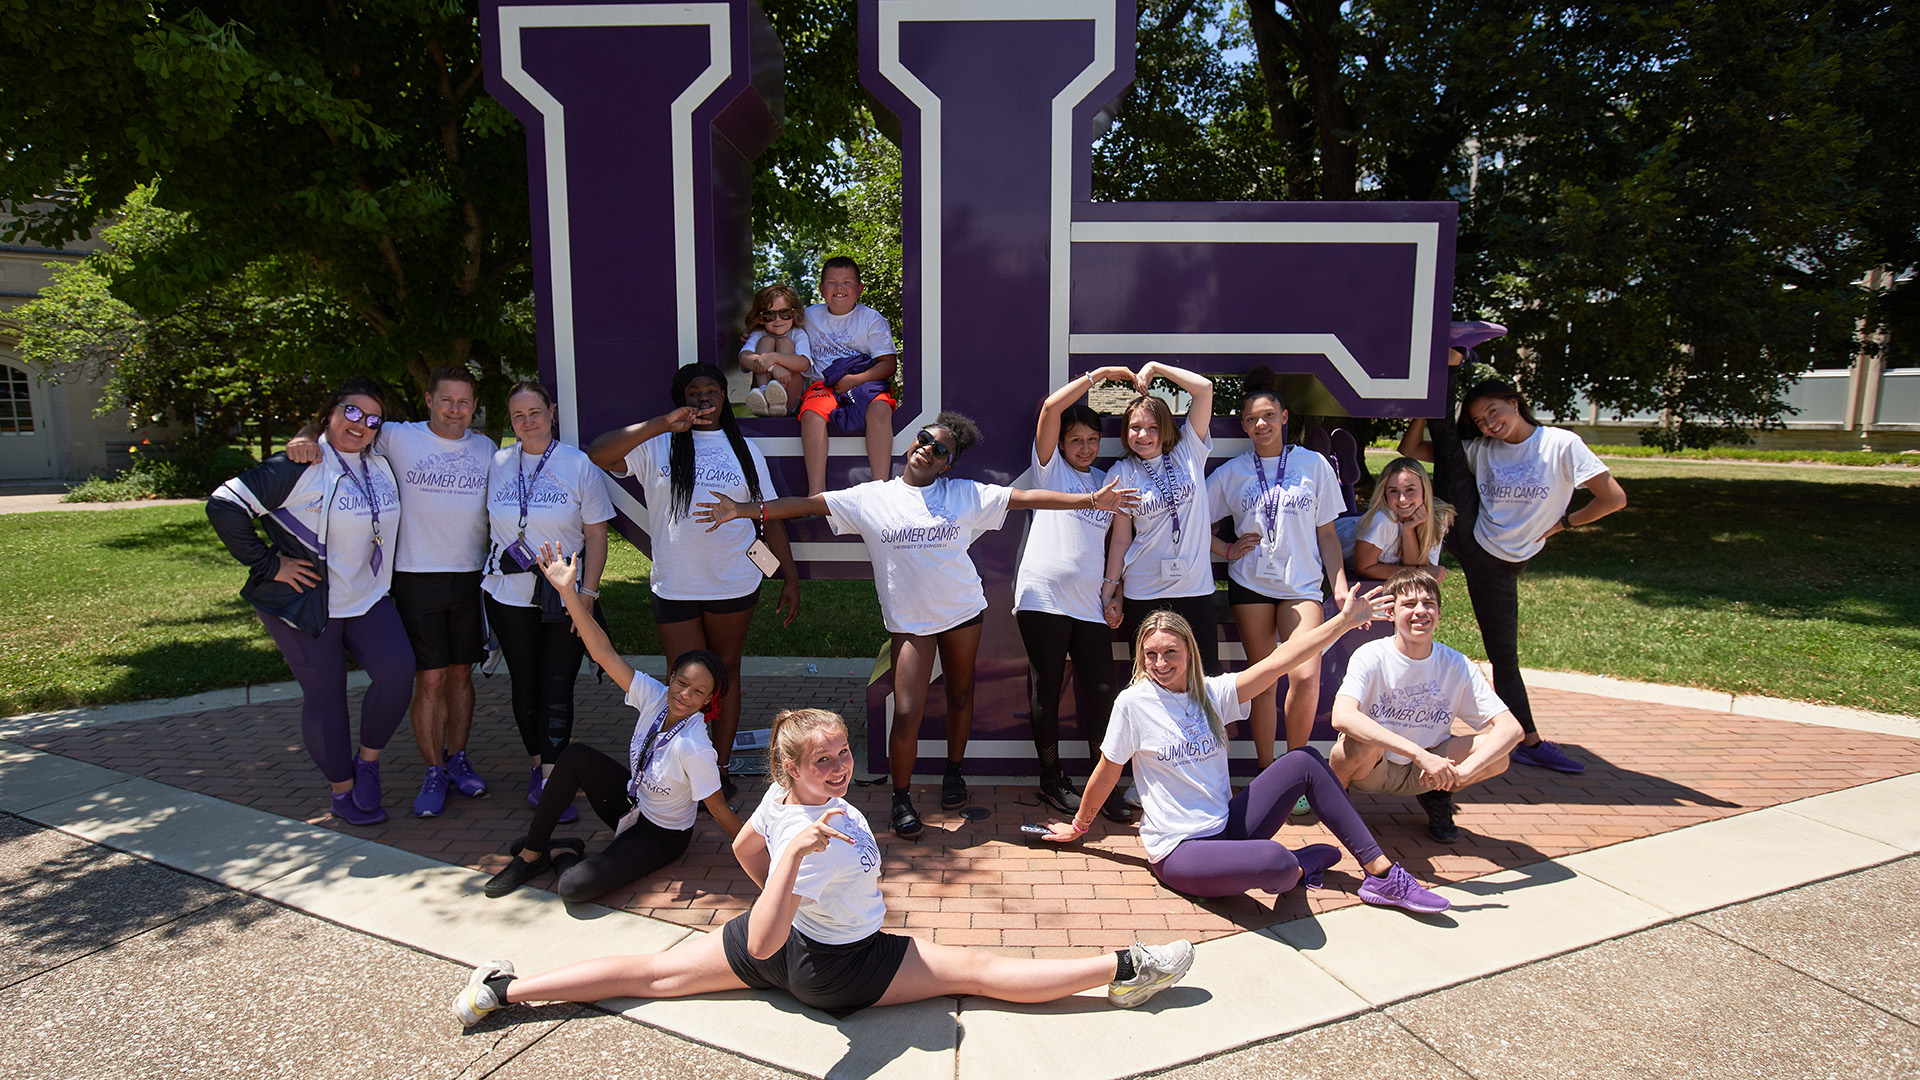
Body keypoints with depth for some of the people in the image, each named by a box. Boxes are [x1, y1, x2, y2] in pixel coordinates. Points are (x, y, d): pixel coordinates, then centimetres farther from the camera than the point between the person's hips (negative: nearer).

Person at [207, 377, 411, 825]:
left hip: (368, 598, 5)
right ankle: (343, 791, 21)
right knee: (325, 695, 5)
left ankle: (367, 761, 11)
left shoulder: (381, 468, 6)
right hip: (306, 603, -5)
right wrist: (267, 564, -16)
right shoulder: (300, 467, -15)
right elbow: (224, 506, -19)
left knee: (397, 671, -12)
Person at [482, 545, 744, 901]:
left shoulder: (694, 749, -30)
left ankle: (561, 857, 12)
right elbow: (604, 653, -20)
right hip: (632, 802, 6)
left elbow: (719, 809, -21)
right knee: (575, 755, -20)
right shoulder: (655, 697, -15)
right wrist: (568, 591, -27)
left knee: (574, 887, -27)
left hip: (661, 837, -6)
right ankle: (532, 853, -2)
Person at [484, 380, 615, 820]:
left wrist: (587, 593, -9)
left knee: (557, 686, -3)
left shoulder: (579, 465, -2)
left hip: (564, 596, -2)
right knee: (525, 683, 8)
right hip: (509, 596, 2)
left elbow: (596, 535, -2)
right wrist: (487, 574, 7)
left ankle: (549, 782, 2)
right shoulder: (497, 463, 6)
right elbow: (488, 524, 14)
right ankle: (538, 767, 23)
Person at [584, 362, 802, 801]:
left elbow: (771, 518, 8)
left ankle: (722, 770, 21)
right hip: (674, 588, -1)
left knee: (726, 674, 11)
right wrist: (662, 424, -19)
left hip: (734, 584, 1)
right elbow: (597, 454, -14)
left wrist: (791, 578, 4)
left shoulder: (744, 450, 9)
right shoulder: (657, 447, 2)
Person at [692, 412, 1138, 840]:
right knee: (907, 713, -8)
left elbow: (1025, 497, -3)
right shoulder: (871, 497, -1)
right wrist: (745, 509, -9)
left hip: (963, 611, 2)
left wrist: (1091, 500, -8)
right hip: (910, 621, -2)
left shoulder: (965, 494, 0)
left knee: (960, 694, 15)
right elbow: (808, 503, -3)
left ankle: (954, 771, 39)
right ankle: (901, 797, 13)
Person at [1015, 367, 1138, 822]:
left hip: (1090, 603, 4)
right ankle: (1051, 776, 18)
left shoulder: (1108, 482, 21)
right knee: (1046, 688, 4)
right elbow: (1052, 407, -5)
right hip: (1043, 597, -3)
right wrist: (1098, 375, 0)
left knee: (1101, 692, -1)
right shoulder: (1051, 469, 8)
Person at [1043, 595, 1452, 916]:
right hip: (1179, 853, -6)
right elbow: (1105, 775, 0)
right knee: (1274, 861, -34)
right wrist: (1079, 826, 10)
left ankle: (1382, 873, 2)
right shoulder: (1133, 703, -11)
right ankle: (1298, 866, 6)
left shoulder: (1210, 692, 2)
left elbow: (1277, 661, -6)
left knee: (1305, 760, -4)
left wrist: (1345, 620, -11)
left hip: (1226, 828, 6)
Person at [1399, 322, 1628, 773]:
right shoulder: (1480, 449, 4)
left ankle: (1528, 742, 16)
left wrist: (1562, 522, 0)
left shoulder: (1562, 444, -6)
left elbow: (1614, 498, -7)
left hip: (1500, 565, -2)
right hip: (1465, 535, 2)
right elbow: (1410, 449, 1)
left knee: (1504, 656, 3)